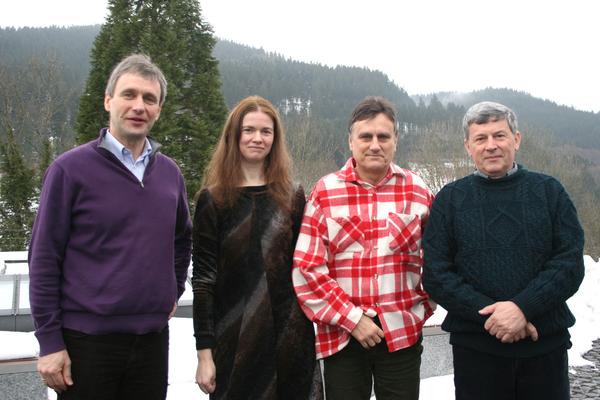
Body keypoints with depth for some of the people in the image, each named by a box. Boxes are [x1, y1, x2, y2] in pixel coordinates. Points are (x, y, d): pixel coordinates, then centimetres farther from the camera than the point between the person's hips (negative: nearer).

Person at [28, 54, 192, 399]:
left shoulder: (170, 173, 7)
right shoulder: (71, 168, -7)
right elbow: (44, 258, -8)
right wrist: (49, 341, -9)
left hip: (153, 338, 5)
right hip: (87, 339, -4)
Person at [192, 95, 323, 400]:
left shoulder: (293, 197, 7)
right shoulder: (213, 200, -1)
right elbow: (203, 279, -3)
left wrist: (312, 331, 5)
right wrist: (204, 352, -7)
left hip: (291, 338, 2)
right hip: (235, 341, -2)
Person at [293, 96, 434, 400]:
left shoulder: (417, 191, 3)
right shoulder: (325, 192, -2)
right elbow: (307, 267, -6)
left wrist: (422, 308, 2)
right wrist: (352, 319, -9)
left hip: (403, 334, 1)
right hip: (341, 334, -1)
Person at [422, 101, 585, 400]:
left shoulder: (549, 191, 5)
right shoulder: (450, 199, 3)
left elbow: (570, 262, -3)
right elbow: (436, 274, -3)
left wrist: (522, 307, -17)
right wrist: (490, 313, -15)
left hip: (547, 343, 1)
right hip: (475, 347, 0)